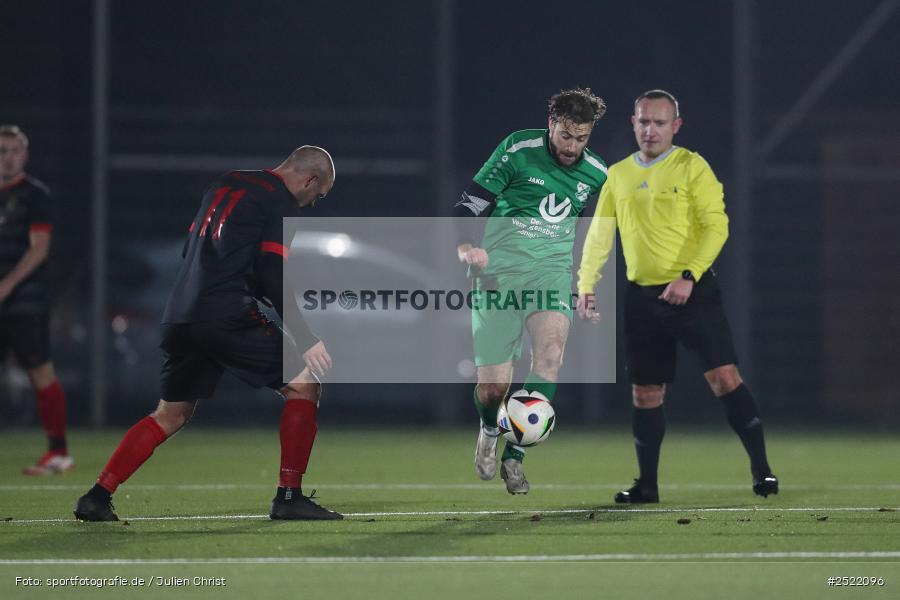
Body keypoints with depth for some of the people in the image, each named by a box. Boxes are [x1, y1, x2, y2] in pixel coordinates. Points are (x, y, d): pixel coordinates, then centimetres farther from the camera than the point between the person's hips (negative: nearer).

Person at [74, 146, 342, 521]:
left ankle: (97, 497, 11)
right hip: (228, 317, -8)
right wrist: (307, 341, -10)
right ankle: (288, 497, -1)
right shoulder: (282, 205, -3)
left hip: (180, 317, 8)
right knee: (303, 386, 4)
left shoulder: (225, 186, 21)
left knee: (171, 414, 20)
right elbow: (277, 279, -11)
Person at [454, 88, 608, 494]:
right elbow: (469, 205, -5)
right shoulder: (518, 151, -6)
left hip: (552, 270, 2)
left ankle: (514, 457, -21)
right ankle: (489, 431, 33)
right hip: (499, 271, -2)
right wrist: (465, 248, -22)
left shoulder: (595, 174, 6)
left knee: (550, 350, -29)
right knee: (491, 389, -5)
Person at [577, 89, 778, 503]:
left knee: (724, 377, -13)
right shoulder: (618, 175, 11)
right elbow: (599, 234, 15)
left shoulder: (691, 166, -4)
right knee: (645, 394, 6)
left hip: (692, 291, -5)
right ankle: (647, 484, 15)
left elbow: (716, 225, -10)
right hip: (642, 295, 5)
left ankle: (761, 470, -9)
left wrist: (689, 276, -19)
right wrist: (586, 286, 6)